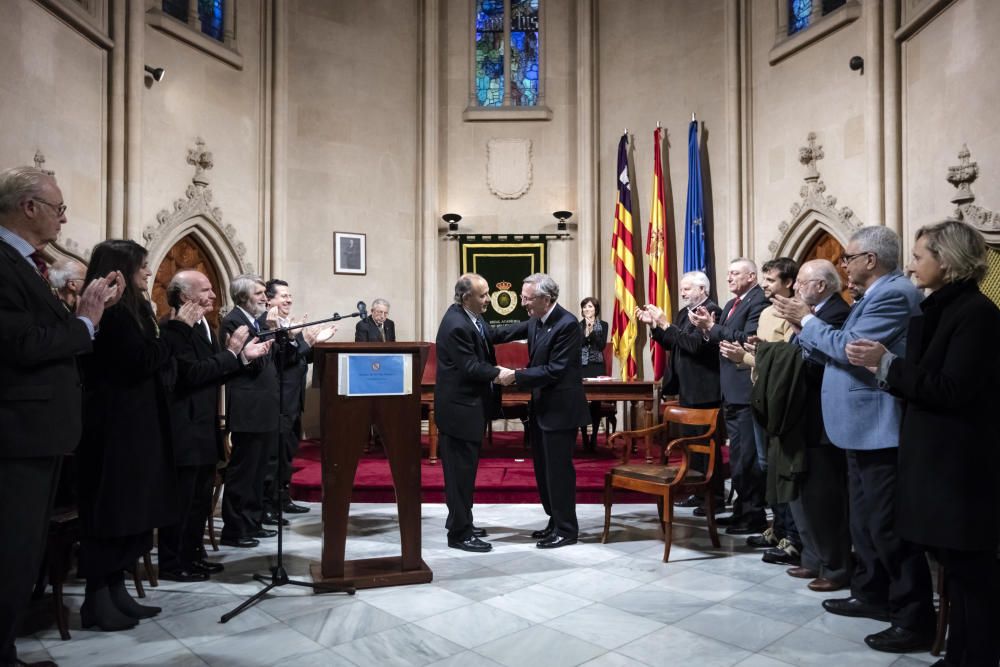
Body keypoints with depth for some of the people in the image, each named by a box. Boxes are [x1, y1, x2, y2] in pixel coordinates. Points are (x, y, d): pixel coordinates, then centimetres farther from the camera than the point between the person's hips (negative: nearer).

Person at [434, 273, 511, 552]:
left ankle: (460, 522, 33)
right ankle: (460, 534, 11)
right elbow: (471, 367, -22)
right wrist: (498, 372, -9)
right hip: (460, 408, -10)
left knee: (464, 468, 19)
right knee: (461, 470, 0)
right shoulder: (456, 325, -22)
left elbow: (482, 353, 17)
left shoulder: (471, 317, 7)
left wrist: (494, 370, 1)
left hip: (469, 405, 10)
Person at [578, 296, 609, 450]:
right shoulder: (578, 325, 6)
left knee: (596, 402, -3)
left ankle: (594, 436, 6)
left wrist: (592, 330, -14)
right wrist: (586, 331, -14)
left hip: (597, 367, 0)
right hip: (581, 367, 0)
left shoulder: (603, 325, 5)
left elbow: (602, 345, -6)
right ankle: (584, 437, 3)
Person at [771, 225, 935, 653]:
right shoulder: (873, 296, 16)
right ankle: (871, 594, 32)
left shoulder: (895, 293, -16)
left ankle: (915, 618, 8)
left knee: (888, 526, -3)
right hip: (862, 428, 11)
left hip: (879, 431, -11)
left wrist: (807, 320, -11)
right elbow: (831, 353, 13)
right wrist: (802, 323, 2)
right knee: (864, 520, 19)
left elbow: (850, 348, -24)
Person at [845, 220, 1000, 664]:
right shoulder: (938, 309, 12)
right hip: (935, 457, 9)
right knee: (955, 566, 18)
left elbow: (951, 389, -22)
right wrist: (881, 368, -2)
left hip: (960, 463, -9)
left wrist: (886, 362, -18)